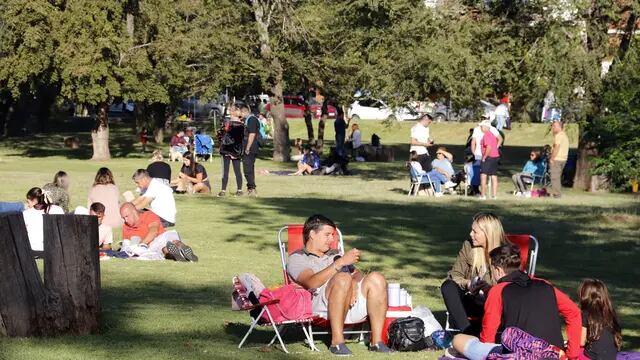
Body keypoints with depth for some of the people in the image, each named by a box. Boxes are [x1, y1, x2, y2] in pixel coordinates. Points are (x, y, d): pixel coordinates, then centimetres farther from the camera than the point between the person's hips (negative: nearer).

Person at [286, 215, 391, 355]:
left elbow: (357, 274, 20)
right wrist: (341, 262, -14)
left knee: (376, 278, -22)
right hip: (321, 305, -5)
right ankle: (337, 342, -32)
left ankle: (376, 341, -25)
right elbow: (312, 283, -6)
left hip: (354, 301, 5)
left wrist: (353, 285, -5)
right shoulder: (297, 258, 16)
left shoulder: (335, 254, 36)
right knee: (342, 278, -35)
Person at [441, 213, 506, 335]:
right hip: (472, 299, 4)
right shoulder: (468, 247, 8)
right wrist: (467, 284, -17)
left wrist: (490, 289, -28)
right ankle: (467, 333, -35)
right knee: (448, 286, -24)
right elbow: (454, 275, 6)